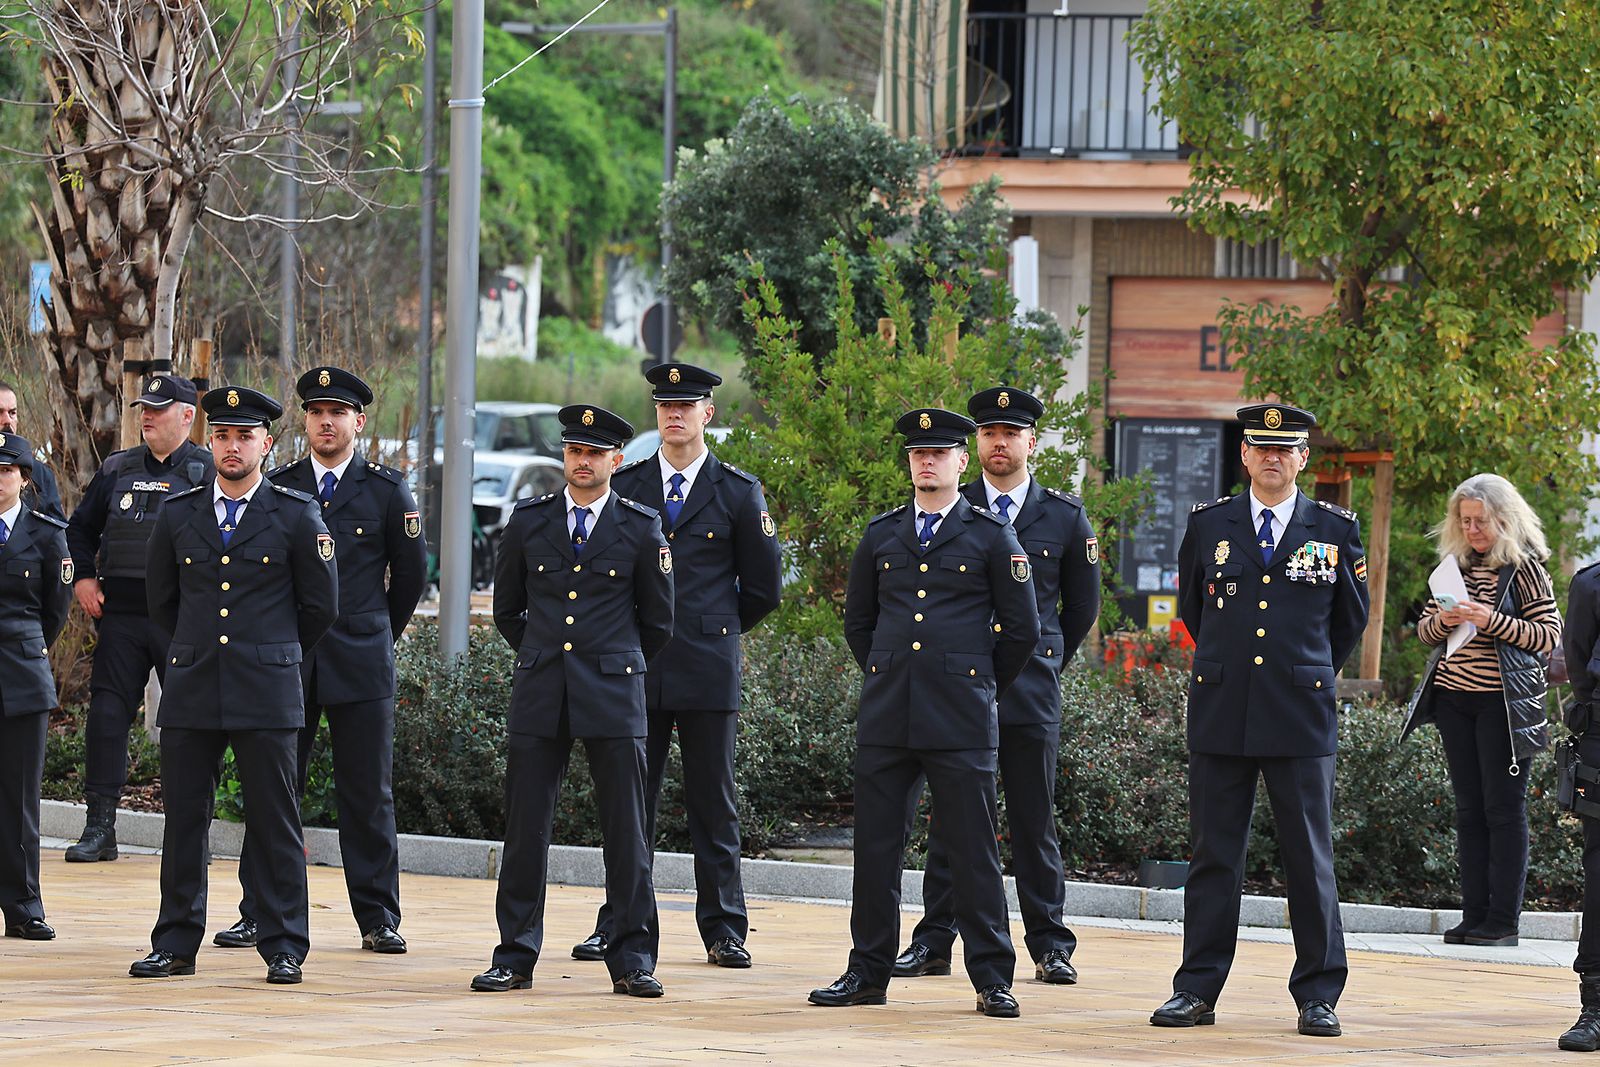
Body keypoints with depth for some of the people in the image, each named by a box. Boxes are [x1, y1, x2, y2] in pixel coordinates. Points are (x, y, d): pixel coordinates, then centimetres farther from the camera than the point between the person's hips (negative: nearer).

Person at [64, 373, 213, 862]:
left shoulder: (209, 472, -1)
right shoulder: (117, 469, 12)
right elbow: (80, 527, 22)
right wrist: (84, 578, 8)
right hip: (121, 615, 4)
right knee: (106, 714, -2)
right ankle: (100, 828, 3)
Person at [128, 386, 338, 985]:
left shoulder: (296, 515, 1)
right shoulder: (178, 514, 9)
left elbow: (321, 606, 7)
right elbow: (162, 601, 20)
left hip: (266, 691, -3)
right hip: (191, 691, 3)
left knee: (274, 822, -1)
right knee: (183, 820, 4)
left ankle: (283, 948, 5)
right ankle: (176, 946, 10)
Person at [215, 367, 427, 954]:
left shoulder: (386, 490, 2)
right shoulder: (277, 487, 6)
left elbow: (411, 572, 11)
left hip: (361, 663, -1)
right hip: (285, 661, 1)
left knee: (368, 793, 1)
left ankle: (378, 919, 6)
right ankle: (258, 915, 6)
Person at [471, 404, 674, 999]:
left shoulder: (641, 529, 3)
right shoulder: (528, 522, 8)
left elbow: (657, 621, 12)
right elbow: (507, 608, 20)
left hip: (613, 699, -2)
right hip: (539, 698, 2)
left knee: (625, 832, -1)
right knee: (525, 829, 1)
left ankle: (631, 961, 5)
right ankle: (515, 958, 6)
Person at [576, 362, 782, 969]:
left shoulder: (738, 493, 4)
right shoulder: (624, 487, 9)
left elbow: (763, 587, 9)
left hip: (709, 668, -2)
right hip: (636, 669, 2)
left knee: (714, 805, 2)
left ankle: (723, 931, 6)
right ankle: (617, 929, 6)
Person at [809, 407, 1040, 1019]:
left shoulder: (990, 538, 3)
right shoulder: (881, 535, 13)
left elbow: (1022, 630, 6)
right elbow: (858, 620, 23)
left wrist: (979, 687, 10)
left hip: (961, 722, -3)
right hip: (886, 716, 3)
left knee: (973, 849, -2)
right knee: (875, 846, 4)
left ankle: (993, 979, 2)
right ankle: (869, 973, 12)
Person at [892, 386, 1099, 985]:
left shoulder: (1065, 519, 6)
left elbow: (1081, 607, 17)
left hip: (1031, 692, 0)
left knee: (1035, 823, 3)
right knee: (950, 819, 2)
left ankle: (1050, 947, 7)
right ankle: (934, 943, 6)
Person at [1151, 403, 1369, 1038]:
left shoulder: (1335, 530, 5)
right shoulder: (1208, 525, 8)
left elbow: (1350, 620, 17)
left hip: (1301, 720, -1)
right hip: (1220, 717, 1)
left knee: (1310, 859, 0)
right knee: (1213, 856, 3)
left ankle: (1318, 996, 6)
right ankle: (1197, 991, 7)